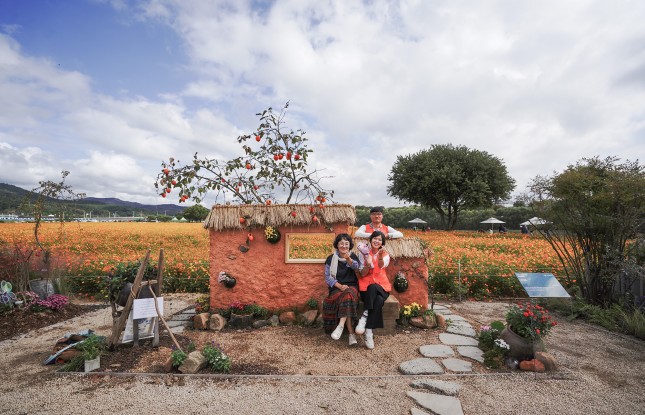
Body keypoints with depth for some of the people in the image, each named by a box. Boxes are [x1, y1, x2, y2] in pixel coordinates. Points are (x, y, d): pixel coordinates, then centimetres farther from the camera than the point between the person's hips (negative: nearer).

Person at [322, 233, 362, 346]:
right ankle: (351, 333, -33)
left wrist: (348, 259, -36)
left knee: (348, 295, -35)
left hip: (352, 286, 1)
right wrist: (340, 286, -15)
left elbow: (356, 267, -15)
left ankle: (341, 325, -37)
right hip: (337, 287, -1)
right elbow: (328, 277, 0)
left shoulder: (354, 257, 9)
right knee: (347, 297, -32)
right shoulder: (331, 259, 6)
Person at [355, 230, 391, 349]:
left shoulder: (385, 255, 6)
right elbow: (362, 274, 0)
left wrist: (380, 257, -42)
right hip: (367, 286, 0)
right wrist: (367, 265, -21)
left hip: (381, 286, 1)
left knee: (379, 301, -34)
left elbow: (381, 266, -19)